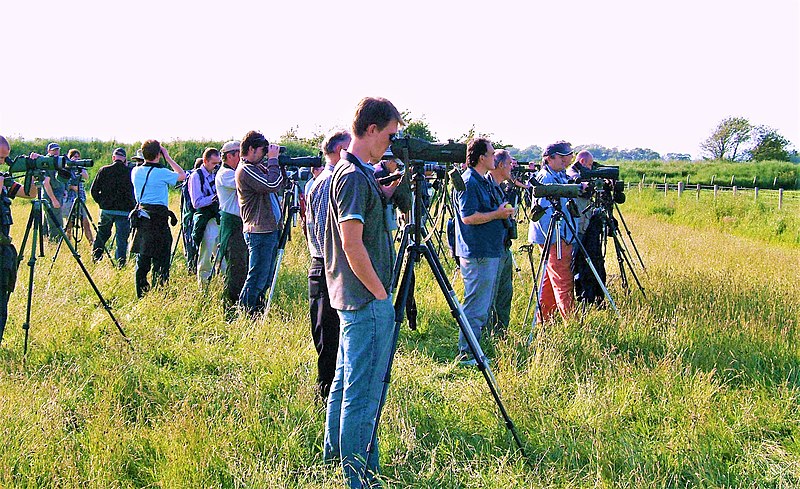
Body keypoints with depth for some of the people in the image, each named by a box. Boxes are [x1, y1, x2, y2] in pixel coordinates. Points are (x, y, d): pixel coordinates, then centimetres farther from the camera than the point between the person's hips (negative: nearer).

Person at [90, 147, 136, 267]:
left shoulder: (104, 171, 1)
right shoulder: (130, 172, -3)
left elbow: (93, 191, 4)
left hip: (106, 210, 2)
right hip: (124, 211, -2)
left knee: (101, 236, 17)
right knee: (122, 239, 1)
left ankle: (95, 260, 19)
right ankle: (121, 264, -6)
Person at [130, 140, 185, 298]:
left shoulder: (135, 171, 5)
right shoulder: (161, 173, -12)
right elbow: (182, 175, 2)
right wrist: (168, 158, 5)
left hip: (141, 215, 6)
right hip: (158, 217, -6)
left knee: (142, 258, 11)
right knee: (160, 260, -1)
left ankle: (141, 295, 14)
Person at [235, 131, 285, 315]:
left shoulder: (258, 167, 16)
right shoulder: (245, 170, -13)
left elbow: (279, 186, 21)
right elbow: (272, 185, -24)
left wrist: (279, 165, 8)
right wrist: (273, 160, -14)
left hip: (270, 229, 10)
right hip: (259, 232, -10)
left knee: (265, 278, 15)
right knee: (257, 279, -7)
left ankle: (257, 312, 24)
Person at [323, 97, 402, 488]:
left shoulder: (351, 172, 12)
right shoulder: (355, 177, -18)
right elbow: (353, 244, -23)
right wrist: (380, 294, -16)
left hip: (352, 296, 11)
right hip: (367, 299, -11)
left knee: (346, 382, 21)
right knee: (363, 391, -4)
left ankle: (335, 455, 34)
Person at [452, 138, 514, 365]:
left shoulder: (484, 181, 16)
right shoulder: (469, 182, -15)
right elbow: (468, 216, -23)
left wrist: (503, 211, 11)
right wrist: (497, 214, -15)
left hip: (490, 251, 11)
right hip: (477, 253, -11)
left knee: (484, 304, 17)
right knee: (476, 306, -8)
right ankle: (466, 353, -3)